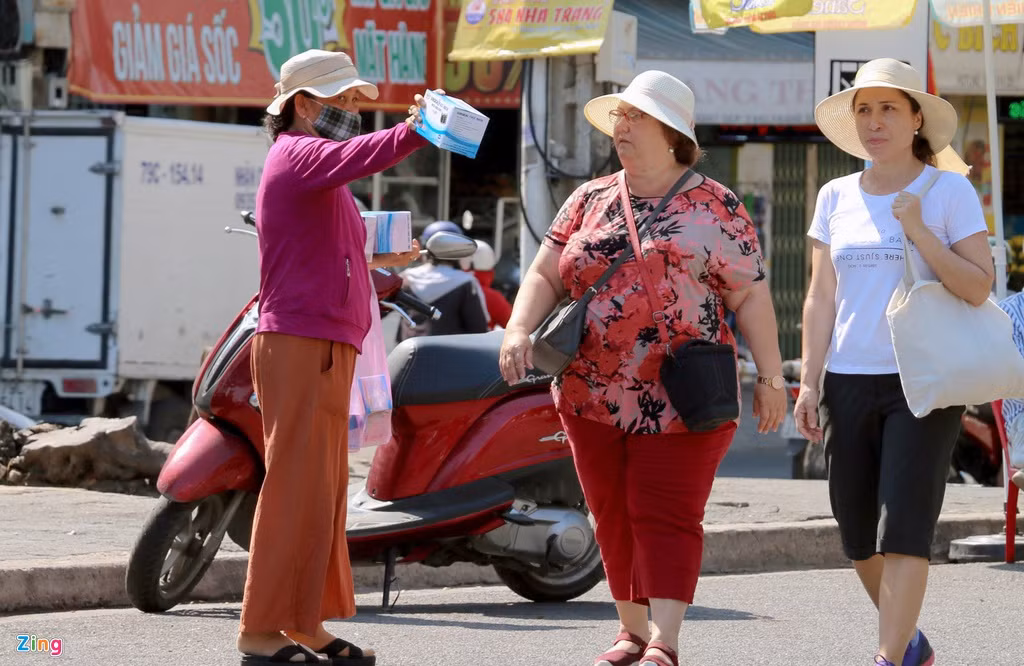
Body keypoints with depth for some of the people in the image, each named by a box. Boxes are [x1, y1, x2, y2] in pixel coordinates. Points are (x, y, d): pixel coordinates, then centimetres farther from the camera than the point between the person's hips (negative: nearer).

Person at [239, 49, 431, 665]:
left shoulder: (315, 164, 25)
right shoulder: (298, 153, -8)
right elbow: (357, 156, -31)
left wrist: (375, 257, 18)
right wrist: (414, 130, -45)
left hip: (326, 348, 11)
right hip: (302, 343, -11)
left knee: (324, 492, 12)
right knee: (298, 489, -11)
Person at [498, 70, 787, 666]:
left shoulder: (713, 207, 1)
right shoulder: (590, 201, 13)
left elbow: (751, 294, -1)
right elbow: (545, 275, 11)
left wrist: (770, 378, -6)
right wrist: (519, 331, -8)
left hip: (679, 398, -5)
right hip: (593, 395, 5)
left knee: (666, 516, -11)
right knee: (614, 516, 8)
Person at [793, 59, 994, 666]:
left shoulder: (950, 192, -1)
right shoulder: (838, 197, 10)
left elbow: (979, 287, -7)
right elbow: (822, 297, 10)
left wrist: (918, 232, -16)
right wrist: (809, 382, 2)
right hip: (849, 382, 4)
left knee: (904, 526, -13)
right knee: (860, 536, 6)